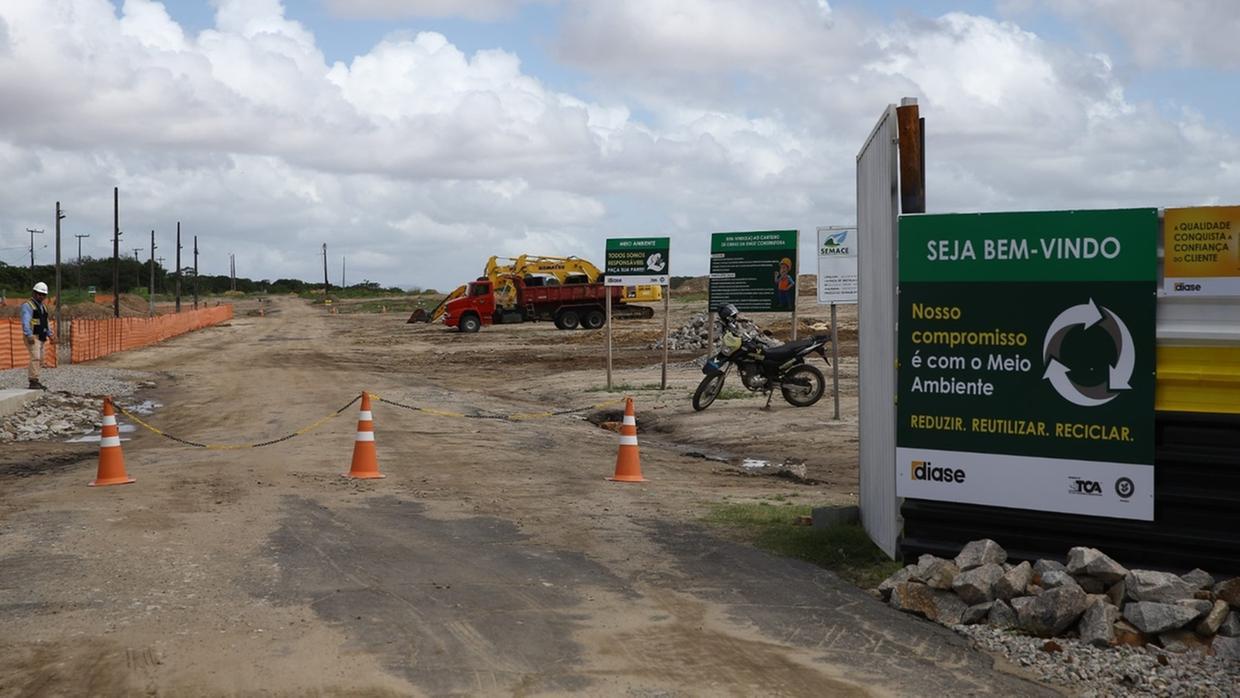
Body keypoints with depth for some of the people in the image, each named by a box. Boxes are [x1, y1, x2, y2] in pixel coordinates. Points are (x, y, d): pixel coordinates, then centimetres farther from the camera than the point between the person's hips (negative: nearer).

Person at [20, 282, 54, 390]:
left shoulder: (42, 307, 20)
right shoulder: (28, 306, -7)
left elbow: (46, 322, 24)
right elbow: (25, 322, -19)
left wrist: (50, 334, 13)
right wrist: (29, 336, -29)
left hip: (41, 338, 9)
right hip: (32, 337, -9)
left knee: (40, 361, 8)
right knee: (35, 358, -18)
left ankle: (34, 381, 12)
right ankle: (33, 382, -20)